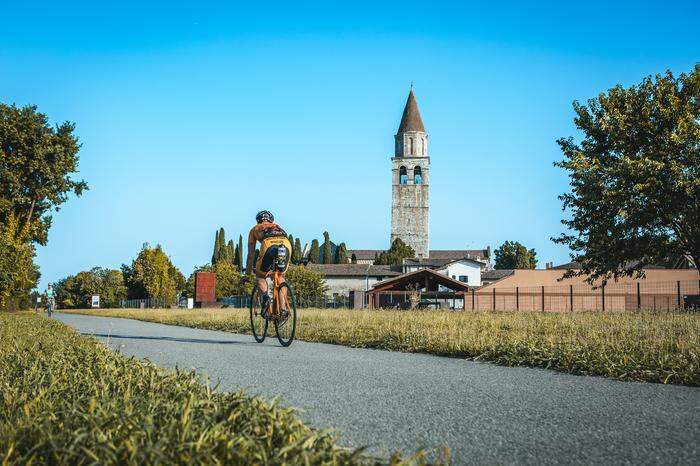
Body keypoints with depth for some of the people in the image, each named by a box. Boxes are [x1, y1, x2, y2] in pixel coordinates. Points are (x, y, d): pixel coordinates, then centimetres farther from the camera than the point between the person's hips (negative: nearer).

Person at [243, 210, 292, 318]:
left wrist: (247, 274, 47)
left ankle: (265, 296, -8)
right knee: (281, 278, 23)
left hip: (269, 246, -2)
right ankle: (283, 309, 9)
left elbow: (251, 255, 38)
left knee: (260, 276, 21)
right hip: (286, 245, 2)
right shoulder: (278, 227, 42)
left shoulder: (255, 229, 35)